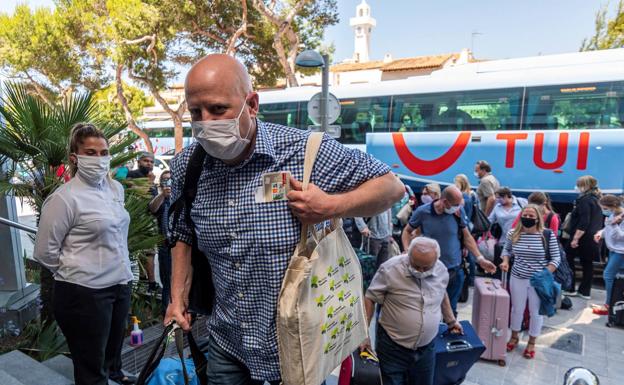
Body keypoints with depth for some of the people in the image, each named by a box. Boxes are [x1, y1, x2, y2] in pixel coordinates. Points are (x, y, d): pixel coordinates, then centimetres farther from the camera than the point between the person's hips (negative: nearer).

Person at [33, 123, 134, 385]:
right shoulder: (64, 197, -15)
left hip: (120, 285, 6)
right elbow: (44, 251, -10)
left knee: (114, 350, 24)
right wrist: (75, 272, 0)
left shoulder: (116, 188, 5)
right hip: (85, 292, -6)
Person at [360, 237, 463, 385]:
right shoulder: (390, 269, -21)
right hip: (392, 348, -4)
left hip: (426, 349, 4)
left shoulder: (441, 270, -6)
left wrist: (451, 321, 23)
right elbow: (370, 299, -11)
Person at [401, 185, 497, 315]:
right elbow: (407, 231, 2)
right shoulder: (422, 212, -12)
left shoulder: (458, 212, -9)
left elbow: (467, 236, 4)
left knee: (451, 311, 15)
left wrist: (480, 259, -2)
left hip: (454, 270, 1)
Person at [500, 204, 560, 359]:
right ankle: (514, 337, 36)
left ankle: (532, 342, 31)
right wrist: (505, 261, -5)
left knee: (536, 312, 12)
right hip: (518, 278, 2)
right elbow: (507, 250, 13)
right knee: (517, 309, 16)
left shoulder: (548, 235, -13)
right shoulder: (513, 234, -5)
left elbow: (556, 258, -7)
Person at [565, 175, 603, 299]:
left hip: (583, 238, -9)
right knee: (587, 263, 11)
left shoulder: (585, 200, -15)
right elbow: (599, 221, 21)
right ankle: (585, 291, 16)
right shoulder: (596, 199, 14)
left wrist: (575, 238, -24)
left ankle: (570, 289, 4)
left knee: (568, 259, 2)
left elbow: (583, 223, -23)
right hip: (593, 238, 9)